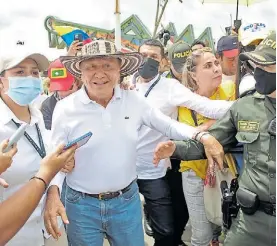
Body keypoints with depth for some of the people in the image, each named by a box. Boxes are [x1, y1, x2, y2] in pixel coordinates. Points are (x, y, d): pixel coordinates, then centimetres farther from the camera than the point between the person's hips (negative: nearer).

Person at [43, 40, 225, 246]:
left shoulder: (134, 100, -5)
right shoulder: (65, 108, -10)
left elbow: (169, 125, 0)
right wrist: (53, 192, -21)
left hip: (127, 200, 2)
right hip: (82, 205, -1)